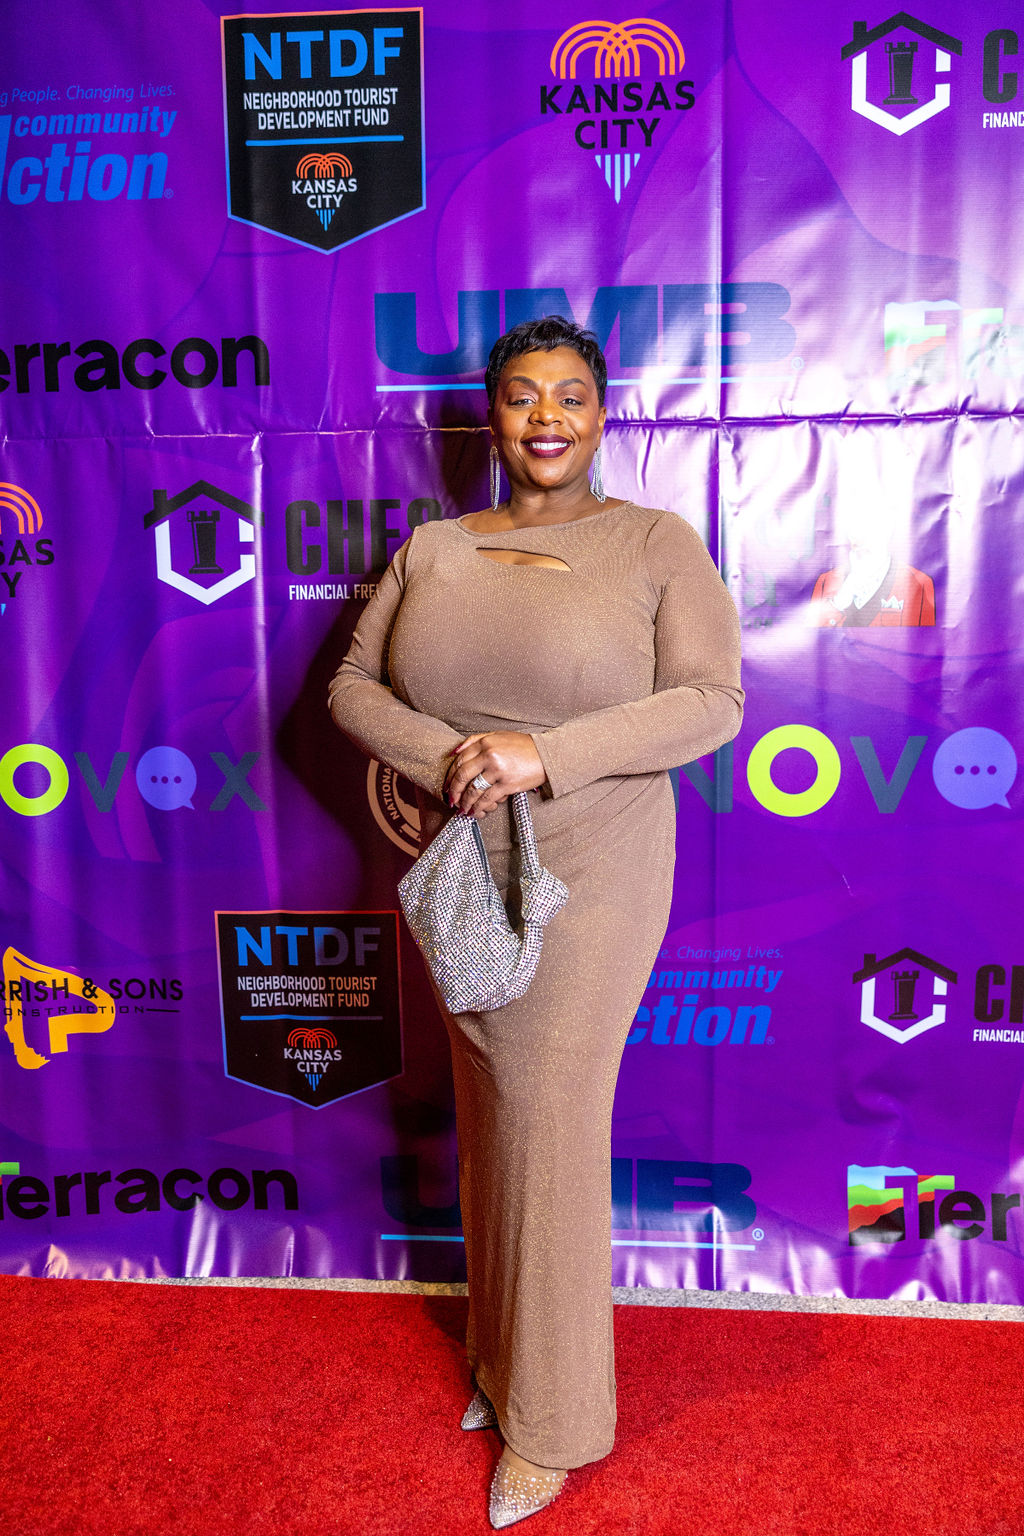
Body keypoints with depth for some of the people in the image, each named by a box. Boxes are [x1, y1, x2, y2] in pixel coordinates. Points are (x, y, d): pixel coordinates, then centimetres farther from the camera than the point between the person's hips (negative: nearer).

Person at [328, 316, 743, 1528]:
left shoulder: (655, 543, -4)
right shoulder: (432, 549, 7)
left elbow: (710, 702, -12)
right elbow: (351, 685, 6)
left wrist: (544, 754, -23)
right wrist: (444, 758, -15)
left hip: (589, 881, -4)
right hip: (460, 875, 4)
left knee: (552, 1132, 3)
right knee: (487, 1120, 16)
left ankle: (552, 1418, 26)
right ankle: (500, 1356, 39)